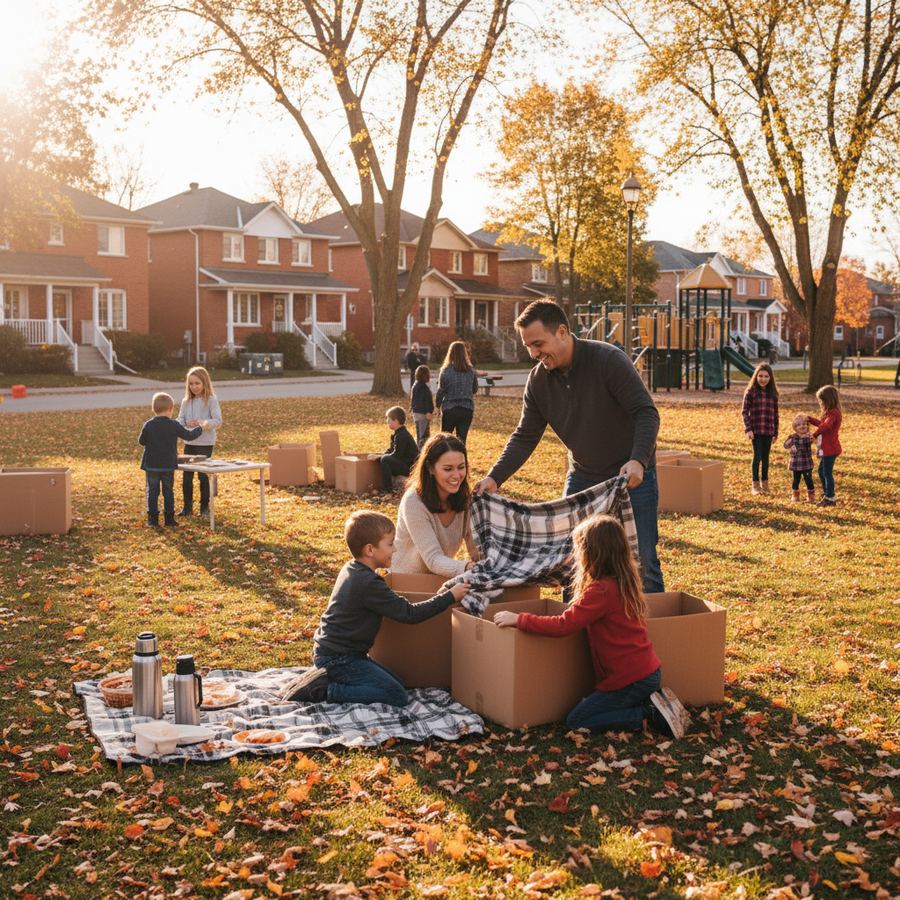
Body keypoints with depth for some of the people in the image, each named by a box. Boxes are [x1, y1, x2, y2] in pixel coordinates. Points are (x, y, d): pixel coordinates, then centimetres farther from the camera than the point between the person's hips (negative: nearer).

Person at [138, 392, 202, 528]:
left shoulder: (148, 425, -7)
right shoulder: (174, 425, -8)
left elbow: (141, 441, 4)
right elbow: (189, 435, 0)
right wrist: (199, 429, 18)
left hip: (151, 465, 0)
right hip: (168, 466, 0)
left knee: (152, 491, 6)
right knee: (168, 492, 10)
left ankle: (153, 519, 3)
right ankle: (169, 519, 11)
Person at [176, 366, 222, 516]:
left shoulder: (211, 400, -7)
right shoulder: (186, 401, 7)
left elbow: (218, 420, -13)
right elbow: (180, 420, 3)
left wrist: (203, 423, -30)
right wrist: (186, 424, -20)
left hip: (205, 443, -4)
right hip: (189, 442, 4)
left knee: (203, 475, 2)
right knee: (186, 475, 5)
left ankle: (205, 506, 15)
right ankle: (187, 506, 14)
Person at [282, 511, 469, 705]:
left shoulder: (351, 570, 8)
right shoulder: (369, 583, -22)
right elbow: (409, 614, -20)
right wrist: (450, 596, -15)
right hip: (338, 658, -10)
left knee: (396, 683, 12)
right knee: (397, 696, -13)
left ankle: (325, 678, 8)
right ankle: (324, 690, -12)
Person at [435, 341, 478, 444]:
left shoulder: (446, 371, -11)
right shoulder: (471, 370, -3)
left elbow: (441, 390, -5)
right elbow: (475, 390, 9)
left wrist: (437, 404, 11)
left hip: (449, 409, -2)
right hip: (467, 409, 2)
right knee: (462, 440, 6)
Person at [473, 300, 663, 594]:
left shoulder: (609, 360, -21)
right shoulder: (538, 380, -5)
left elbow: (646, 412, -23)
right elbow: (525, 437, -2)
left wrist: (638, 460, -38)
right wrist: (494, 478, -14)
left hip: (631, 477, -5)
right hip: (582, 478, 5)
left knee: (642, 562, 0)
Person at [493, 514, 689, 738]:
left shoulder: (602, 589, -21)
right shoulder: (624, 581, 8)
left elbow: (563, 625, -27)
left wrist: (519, 619, -20)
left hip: (630, 678, -9)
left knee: (575, 720, -1)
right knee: (588, 707, 20)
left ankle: (649, 713, -7)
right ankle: (652, 699, 8)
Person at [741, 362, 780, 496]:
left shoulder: (773, 393, 6)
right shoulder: (750, 392, -4)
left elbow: (775, 413, 10)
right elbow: (744, 411, -4)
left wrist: (776, 432, 10)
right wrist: (748, 429, -11)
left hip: (768, 431, 3)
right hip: (756, 430, -3)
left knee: (766, 457, 10)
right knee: (757, 456, -3)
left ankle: (764, 483, 21)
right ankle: (755, 485, 5)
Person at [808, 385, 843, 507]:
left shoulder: (833, 413, -18)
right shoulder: (830, 413, 16)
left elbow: (825, 425, -36)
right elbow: (821, 423, 31)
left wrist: (815, 434, -27)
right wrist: (809, 419, 25)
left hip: (830, 449, -11)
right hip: (826, 449, 11)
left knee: (827, 473, -4)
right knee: (821, 471, 21)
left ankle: (830, 498, 2)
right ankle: (826, 493, 33)